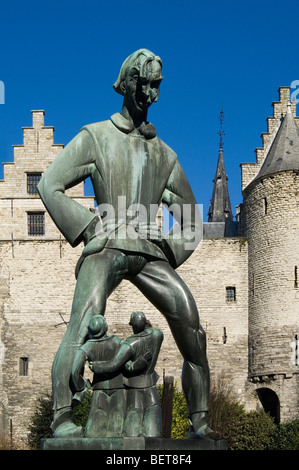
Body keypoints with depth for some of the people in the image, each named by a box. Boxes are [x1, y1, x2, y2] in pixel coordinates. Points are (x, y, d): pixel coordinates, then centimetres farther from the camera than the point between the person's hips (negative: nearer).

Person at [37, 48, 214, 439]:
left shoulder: (164, 154, 22)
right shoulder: (95, 137, 11)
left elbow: (190, 215, 27)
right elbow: (50, 185, 2)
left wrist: (171, 252, 10)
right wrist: (87, 229, -7)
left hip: (149, 251, 4)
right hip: (107, 247, -4)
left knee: (192, 326, -11)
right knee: (84, 323, -26)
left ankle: (199, 421, -4)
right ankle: (62, 417, -28)